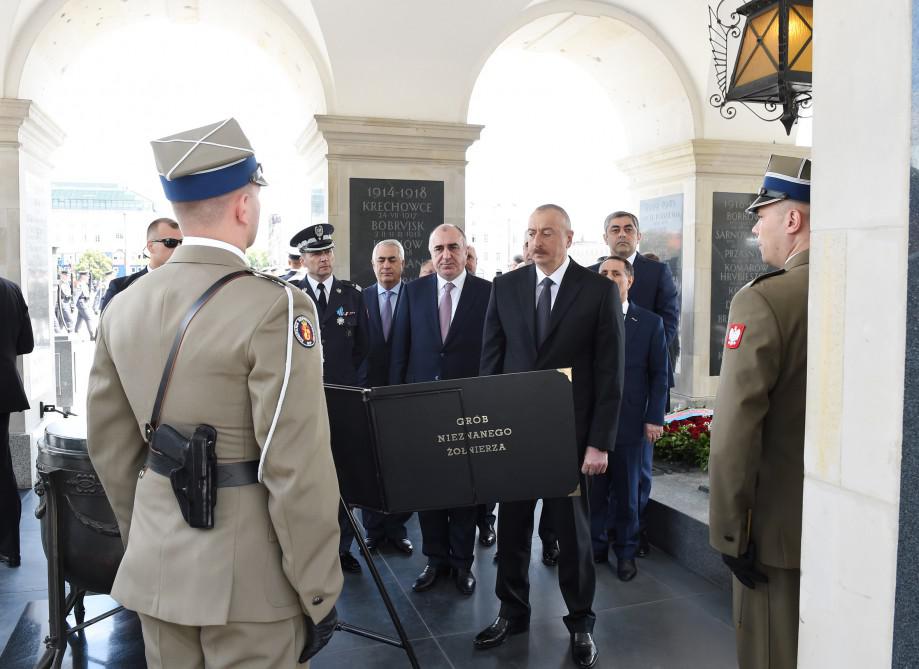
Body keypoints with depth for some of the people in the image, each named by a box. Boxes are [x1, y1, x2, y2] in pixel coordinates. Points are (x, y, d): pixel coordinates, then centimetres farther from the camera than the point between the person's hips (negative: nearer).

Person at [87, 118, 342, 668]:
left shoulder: (123, 307, 1)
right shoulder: (274, 307, -20)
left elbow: (110, 446, 9)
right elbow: (297, 468, -21)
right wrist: (319, 592, -11)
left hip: (155, 565, 6)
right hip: (247, 571, -6)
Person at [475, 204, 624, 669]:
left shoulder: (600, 289, -5)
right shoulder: (505, 286, 3)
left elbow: (610, 372, -6)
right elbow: (490, 359, 5)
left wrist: (600, 441, -10)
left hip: (570, 432, -2)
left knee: (572, 529, 11)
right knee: (511, 525, 13)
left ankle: (580, 622, 30)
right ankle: (512, 612, 33)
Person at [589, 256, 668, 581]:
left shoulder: (650, 322, 3)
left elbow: (659, 374, 3)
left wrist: (654, 418, -3)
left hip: (629, 422, 0)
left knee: (626, 491, 11)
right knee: (594, 490, 8)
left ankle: (625, 552, 25)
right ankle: (596, 546, 24)